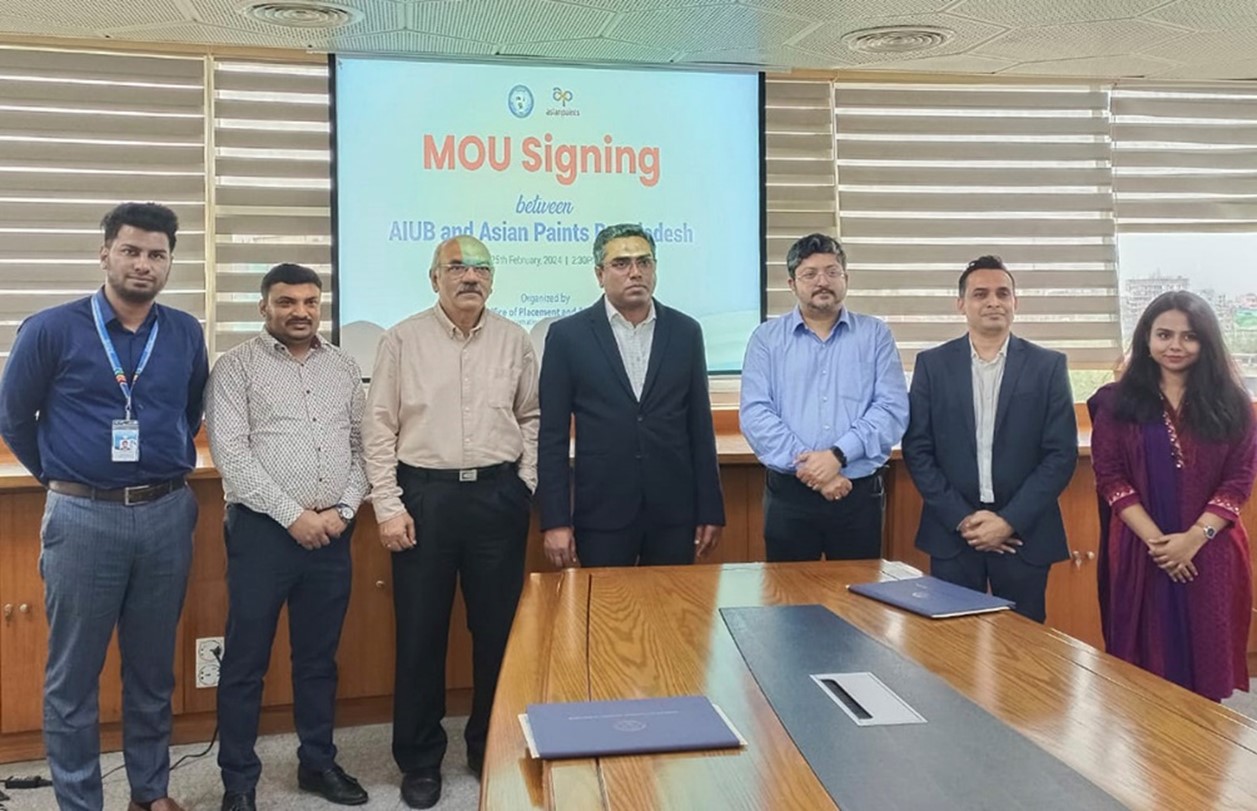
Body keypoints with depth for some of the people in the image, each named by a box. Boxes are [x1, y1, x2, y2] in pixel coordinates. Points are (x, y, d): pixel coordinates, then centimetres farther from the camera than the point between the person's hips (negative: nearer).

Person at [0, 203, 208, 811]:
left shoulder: (186, 335, 3)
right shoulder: (51, 329, -6)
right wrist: (60, 478, 10)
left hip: (167, 515, 3)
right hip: (83, 518, -2)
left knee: (153, 669, 14)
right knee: (73, 675, 7)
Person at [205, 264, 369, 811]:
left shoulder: (344, 367, 10)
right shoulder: (237, 367, -2)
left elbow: (363, 446, 10)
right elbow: (230, 453, -11)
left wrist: (344, 509, -4)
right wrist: (293, 515, -14)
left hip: (331, 532, 4)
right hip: (264, 529, -4)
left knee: (319, 657, 14)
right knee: (245, 661, 5)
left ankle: (318, 763, 29)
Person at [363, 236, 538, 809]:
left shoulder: (514, 341, 6)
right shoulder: (402, 340, -1)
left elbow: (531, 418, 12)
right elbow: (379, 429, -2)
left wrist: (524, 484, 2)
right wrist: (388, 506, -7)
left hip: (498, 496, 2)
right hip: (424, 494, -2)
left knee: (498, 627, 10)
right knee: (420, 632, 6)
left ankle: (491, 747, 28)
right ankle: (420, 759, 22)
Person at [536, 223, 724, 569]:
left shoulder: (686, 332, 5)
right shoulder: (567, 335, -1)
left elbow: (700, 428, 6)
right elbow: (552, 436, -2)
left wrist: (711, 511, 4)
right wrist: (555, 520, -7)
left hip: (674, 512, 2)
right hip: (602, 513, -2)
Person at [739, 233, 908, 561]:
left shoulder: (875, 335, 6)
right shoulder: (767, 337, 4)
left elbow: (893, 408, -4)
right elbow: (755, 413, -6)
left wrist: (837, 455, -16)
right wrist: (806, 466, -15)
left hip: (859, 493, 1)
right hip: (788, 493, 0)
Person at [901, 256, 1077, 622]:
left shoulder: (1048, 365, 2)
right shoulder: (932, 364, 3)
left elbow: (1062, 453, -2)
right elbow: (917, 449, 0)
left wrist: (1011, 520, -10)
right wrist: (961, 518, -8)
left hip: (1024, 533, 0)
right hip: (952, 532, 0)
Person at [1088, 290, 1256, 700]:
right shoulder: (1118, 402, 1)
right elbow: (1110, 477, -3)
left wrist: (1194, 538, -13)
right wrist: (1155, 539, -13)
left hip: (1211, 552, 1)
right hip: (1140, 551, -1)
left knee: (1206, 658, 9)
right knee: (1147, 663, 6)